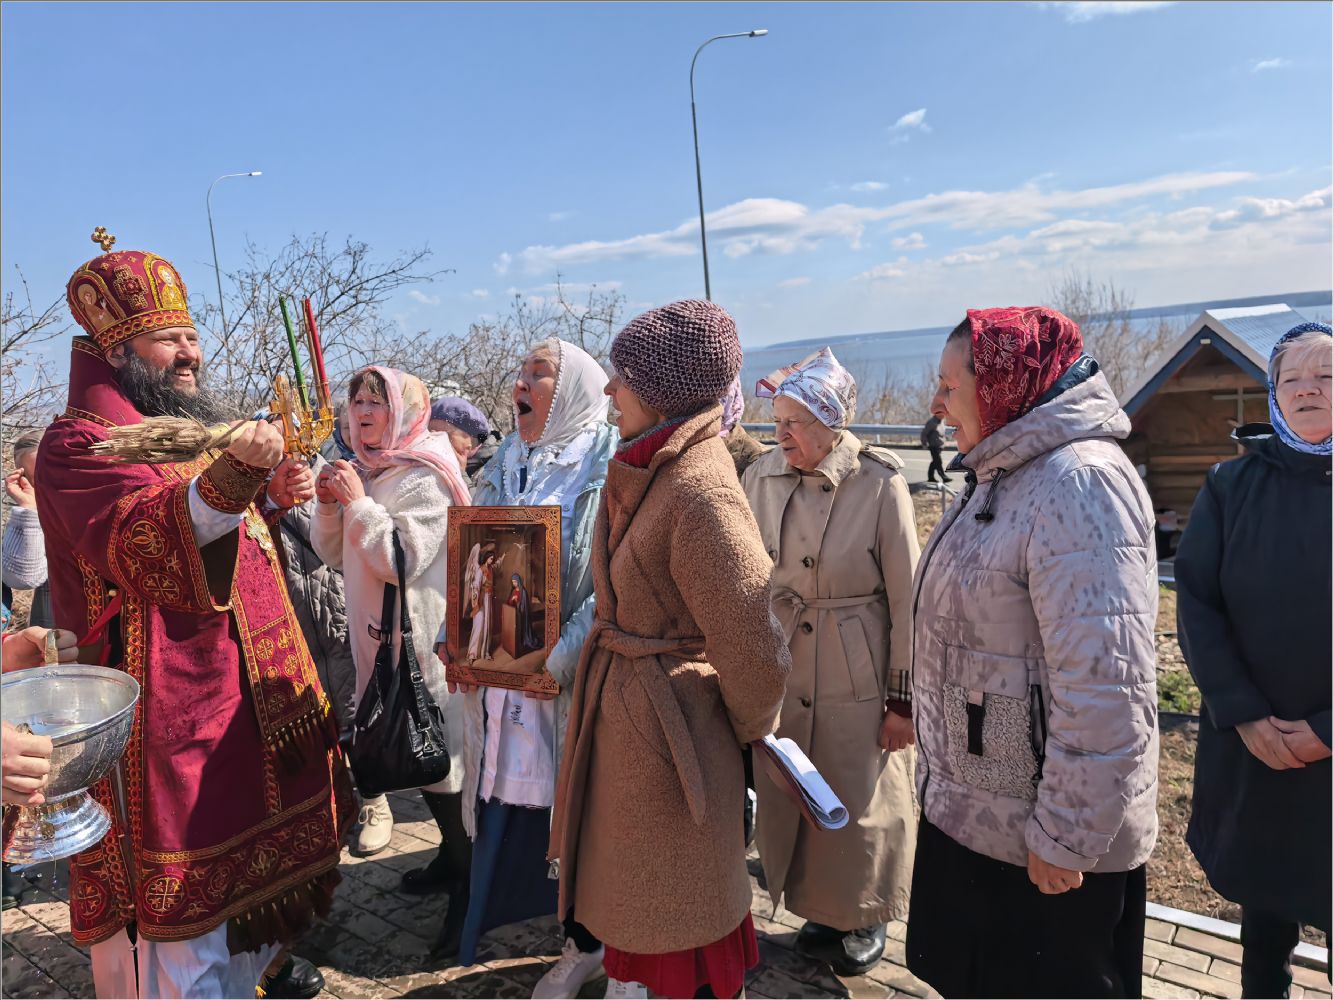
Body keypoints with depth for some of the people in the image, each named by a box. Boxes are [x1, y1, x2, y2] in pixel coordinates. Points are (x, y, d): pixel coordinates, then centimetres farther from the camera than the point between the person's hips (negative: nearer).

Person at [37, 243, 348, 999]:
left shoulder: (189, 427, 15)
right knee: (186, 859, 0)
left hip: (245, 684, 10)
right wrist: (229, 477, -46)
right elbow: (143, 545, -30)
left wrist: (273, 495, 3)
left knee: (252, 822, 22)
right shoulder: (79, 445, -13)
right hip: (169, 698, -9)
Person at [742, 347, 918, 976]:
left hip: (859, 680, -4)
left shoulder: (880, 486, -15)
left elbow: (905, 599, -10)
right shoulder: (763, 478, -4)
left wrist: (904, 697, -8)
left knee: (861, 804, 12)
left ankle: (864, 919, 37)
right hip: (781, 673, 4)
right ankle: (818, 907, 39)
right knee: (789, 797, 15)